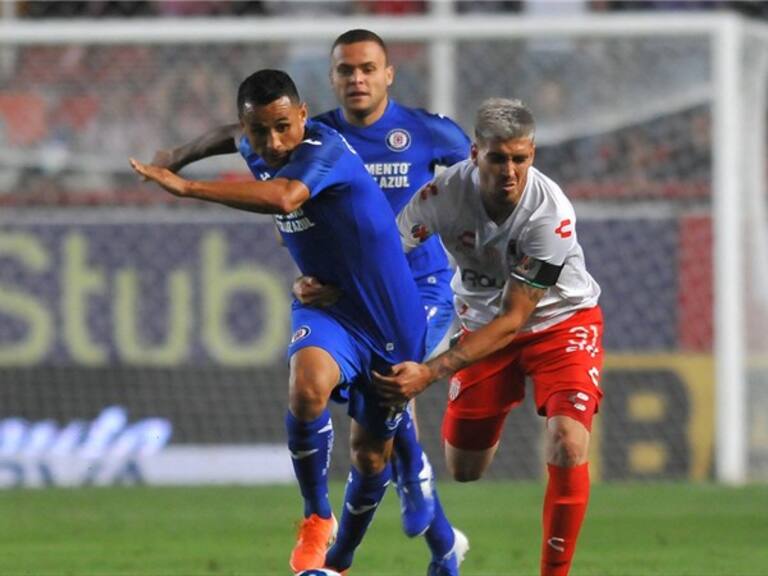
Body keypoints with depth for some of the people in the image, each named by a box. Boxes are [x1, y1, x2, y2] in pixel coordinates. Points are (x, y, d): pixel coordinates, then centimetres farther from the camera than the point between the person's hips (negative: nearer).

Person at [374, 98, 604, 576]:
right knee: (463, 472, 4)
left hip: (560, 323, -3)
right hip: (485, 325, 3)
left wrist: (431, 372, -36)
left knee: (568, 446, -24)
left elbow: (514, 318, -30)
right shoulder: (443, 194, -24)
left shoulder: (550, 213, -33)